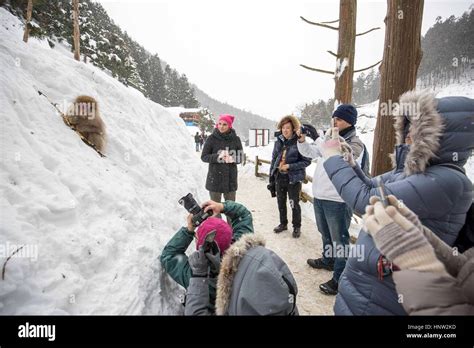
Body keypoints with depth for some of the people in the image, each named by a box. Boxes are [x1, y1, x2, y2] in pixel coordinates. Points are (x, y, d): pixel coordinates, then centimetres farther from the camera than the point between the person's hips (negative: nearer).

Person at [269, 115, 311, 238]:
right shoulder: (278, 141, 4)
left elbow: (307, 161, -12)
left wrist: (290, 166, -20)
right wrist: (271, 175, 10)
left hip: (293, 178, -5)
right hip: (279, 177, 5)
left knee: (294, 204, 6)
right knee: (281, 202, 16)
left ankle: (297, 227, 26)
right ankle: (283, 223, 36)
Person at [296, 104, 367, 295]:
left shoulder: (355, 144, -11)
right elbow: (309, 152, 12)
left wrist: (317, 137, -30)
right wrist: (302, 140, -6)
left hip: (338, 200, -7)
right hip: (319, 195, 7)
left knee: (339, 239, 3)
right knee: (325, 233, 24)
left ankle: (339, 278, 17)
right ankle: (328, 260, 46)